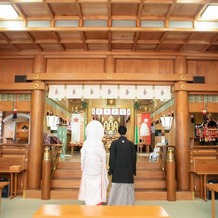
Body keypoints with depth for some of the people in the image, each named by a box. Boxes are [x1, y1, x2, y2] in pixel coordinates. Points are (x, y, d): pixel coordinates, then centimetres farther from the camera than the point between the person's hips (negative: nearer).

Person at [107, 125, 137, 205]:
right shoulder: (131, 144, -2)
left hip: (117, 170, -1)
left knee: (116, 188, 6)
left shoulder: (114, 143, -7)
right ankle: (128, 203, 14)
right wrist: (134, 170, 12)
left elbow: (112, 157, -6)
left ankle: (114, 203, 11)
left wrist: (111, 170, 3)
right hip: (128, 170, 1)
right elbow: (134, 158, 2)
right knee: (127, 188, 8)